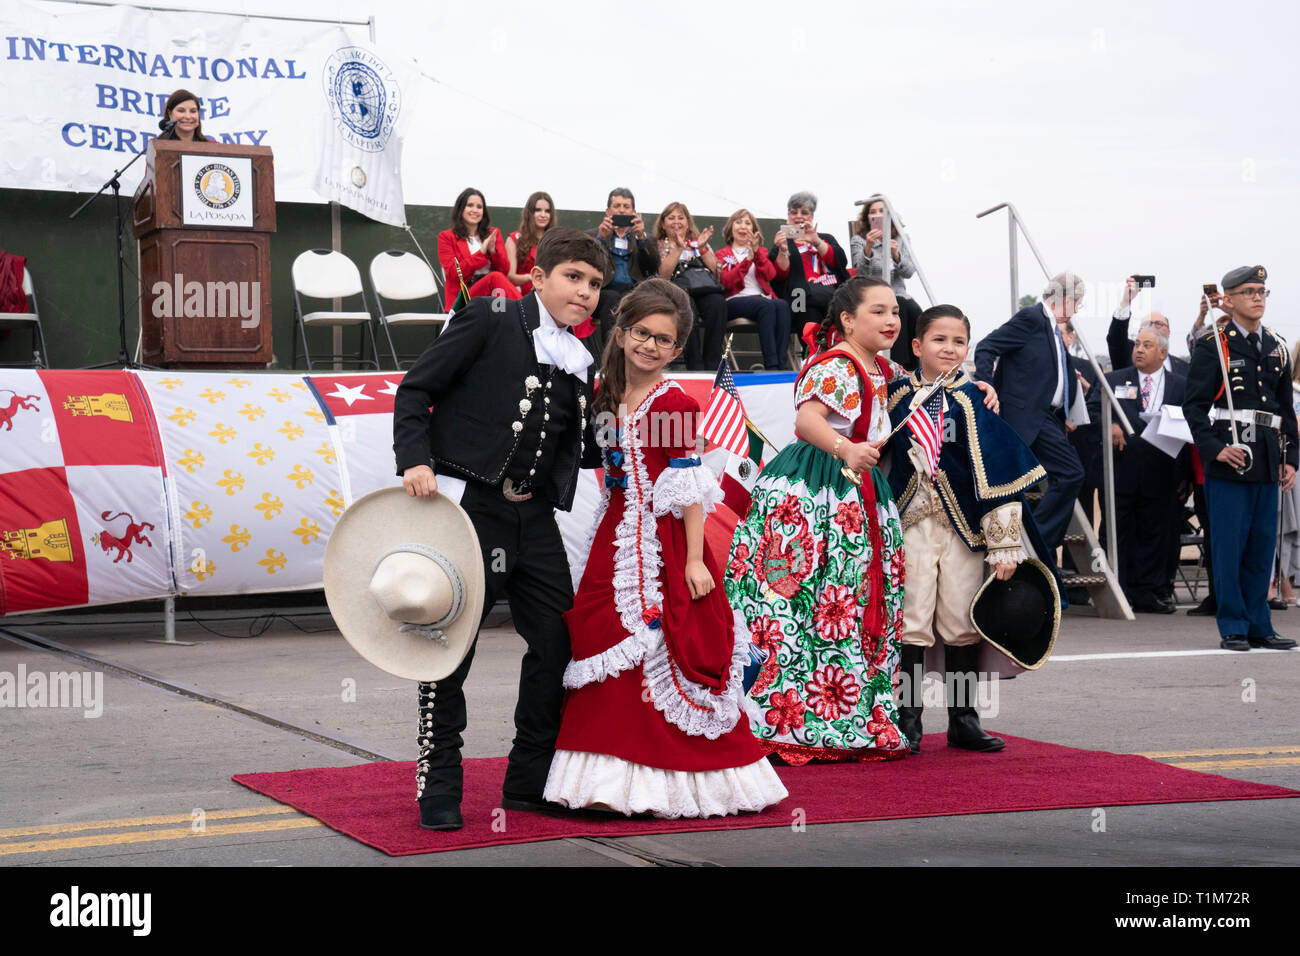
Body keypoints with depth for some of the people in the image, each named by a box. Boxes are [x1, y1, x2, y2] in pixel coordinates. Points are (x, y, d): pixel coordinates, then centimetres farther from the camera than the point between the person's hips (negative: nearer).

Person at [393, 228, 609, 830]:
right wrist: (416, 460, -16)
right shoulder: (491, 322, -3)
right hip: (469, 505, -6)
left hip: (533, 515, 6)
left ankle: (532, 780, 19)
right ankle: (439, 786, 10)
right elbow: (415, 390, -6)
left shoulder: (579, 363, 15)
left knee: (559, 639, 5)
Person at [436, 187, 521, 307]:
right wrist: (482, 252, -9)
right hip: (463, 297, -3)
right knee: (495, 277, -34)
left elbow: (505, 270, 11)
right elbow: (453, 273, -3)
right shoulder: (446, 237, 10)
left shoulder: (493, 234, 21)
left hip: (492, 293, 3)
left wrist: (493, 250, -8)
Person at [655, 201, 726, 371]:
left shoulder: (699, 242, 29)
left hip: (707, 289, 2)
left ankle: (713, 364, -36)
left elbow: (717, 272, 14)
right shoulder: (660, 245, 21)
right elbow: (663, 276, 1)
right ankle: (695, 365, -41)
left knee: (718, 303, -35)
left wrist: (703, 248, 3)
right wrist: (678, 249, -5)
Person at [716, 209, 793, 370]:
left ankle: (781, 364, -43)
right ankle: (771, 365, -46)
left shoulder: (761, 251, 27)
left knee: (783, 305, -33)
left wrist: (757, 253, -10)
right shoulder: (723, 254, 18)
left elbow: (770, 275, 5)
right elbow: (727, 281, -3)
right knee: (766, 305, -36)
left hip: (763, 297, 3)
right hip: (735, 301, -3)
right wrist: (747, 260, -16)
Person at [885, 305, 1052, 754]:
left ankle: (963, 720, 16)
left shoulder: (972, 402, -4)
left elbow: (997, 475, -6)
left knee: (962, 625, 6)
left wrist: (1004, 543, -11)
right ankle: (908, 722, 8)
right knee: (910, 624, 0)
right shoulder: (895, 396, 1)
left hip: (963, 528, 0)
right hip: (910, 526, 0)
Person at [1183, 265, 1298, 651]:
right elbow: (1194, 406, -5)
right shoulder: (1213, 346, 0)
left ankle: (1259, 625, 15)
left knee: (1262, 547, 7)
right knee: (1229, 546, -4)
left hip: (1268, 463, 5)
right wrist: (1214, 449, -16)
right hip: (1229, 460, -5)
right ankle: (1233, 628, 2)